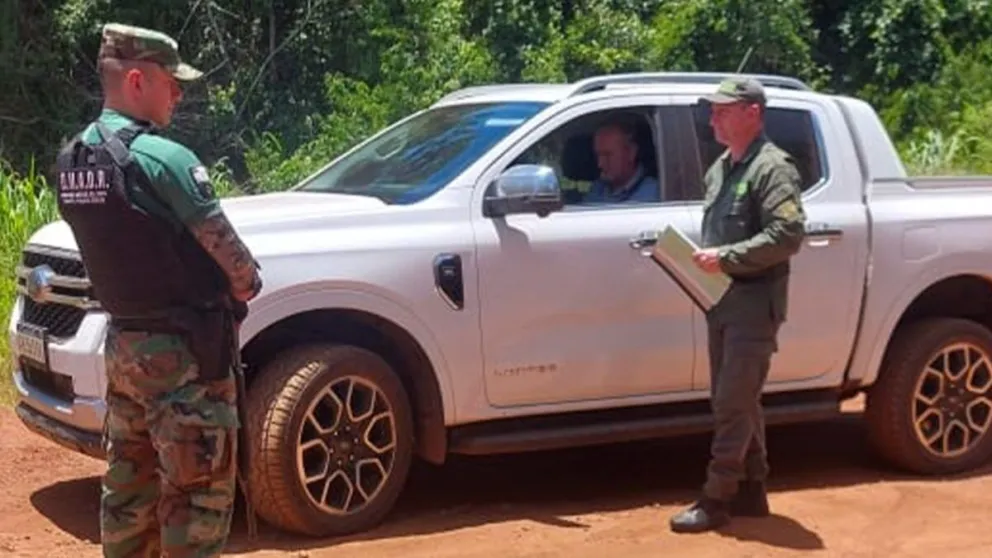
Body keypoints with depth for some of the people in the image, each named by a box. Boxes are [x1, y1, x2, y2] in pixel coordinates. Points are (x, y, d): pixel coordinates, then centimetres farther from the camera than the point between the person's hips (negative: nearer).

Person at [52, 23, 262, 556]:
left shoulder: (71, 161, 5)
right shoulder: (160, 157, -20)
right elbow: (226, 249, -14)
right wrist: (248, 283, 5)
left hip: (123, 341, 8)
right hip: (183, 350, -8)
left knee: (128, 478, 17)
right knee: (197, 487, 2)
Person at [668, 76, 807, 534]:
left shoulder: (772, 167, -12)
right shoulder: (720, 169, 17)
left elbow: (789, 234, -22)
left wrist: (726, 257, -23)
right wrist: (702, 258, 6)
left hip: (754, 302, -9)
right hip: (722, 300, 9)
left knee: (734, 404, -7)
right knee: (733, 402, 13)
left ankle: (717, 498, -2)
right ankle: (750, 490, 22)